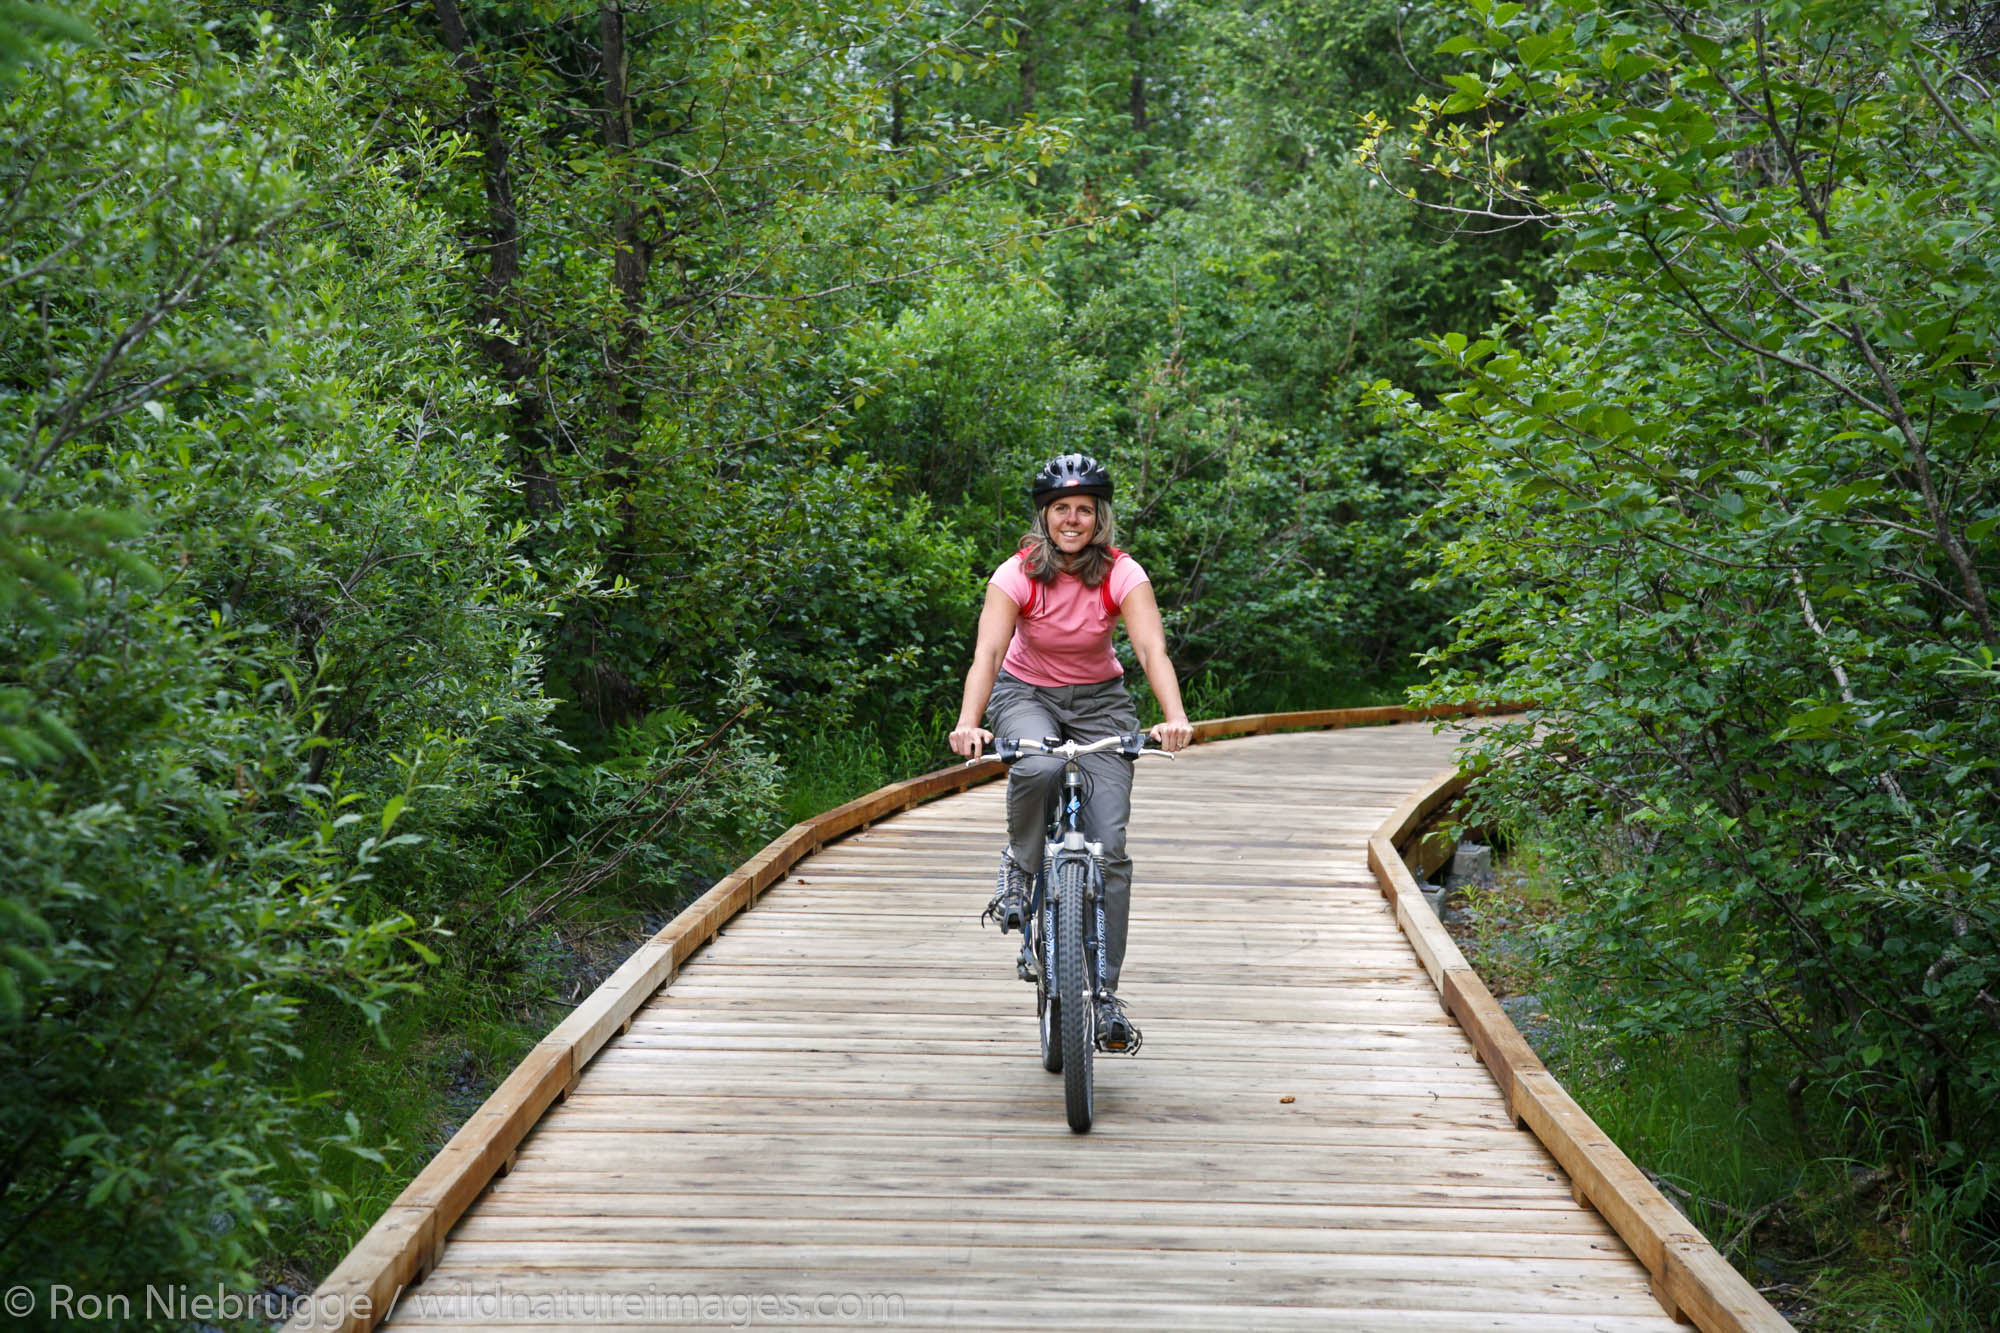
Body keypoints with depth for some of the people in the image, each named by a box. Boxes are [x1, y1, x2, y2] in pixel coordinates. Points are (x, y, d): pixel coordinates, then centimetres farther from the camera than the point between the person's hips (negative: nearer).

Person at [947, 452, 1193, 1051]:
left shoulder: (1122, 574, -17)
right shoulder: (1017, 574, -19)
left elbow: (1152, 649, -30)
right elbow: (988, 652, -29)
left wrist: (1175, 718, -48)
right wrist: (968, 723, -47)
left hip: (1098, 701, 1)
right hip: (1026, 694, -1)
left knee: (1109, 847, -10)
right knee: (1039, 768, -38)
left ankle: (1104, 993, -3)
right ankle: (1020, 865, -8)